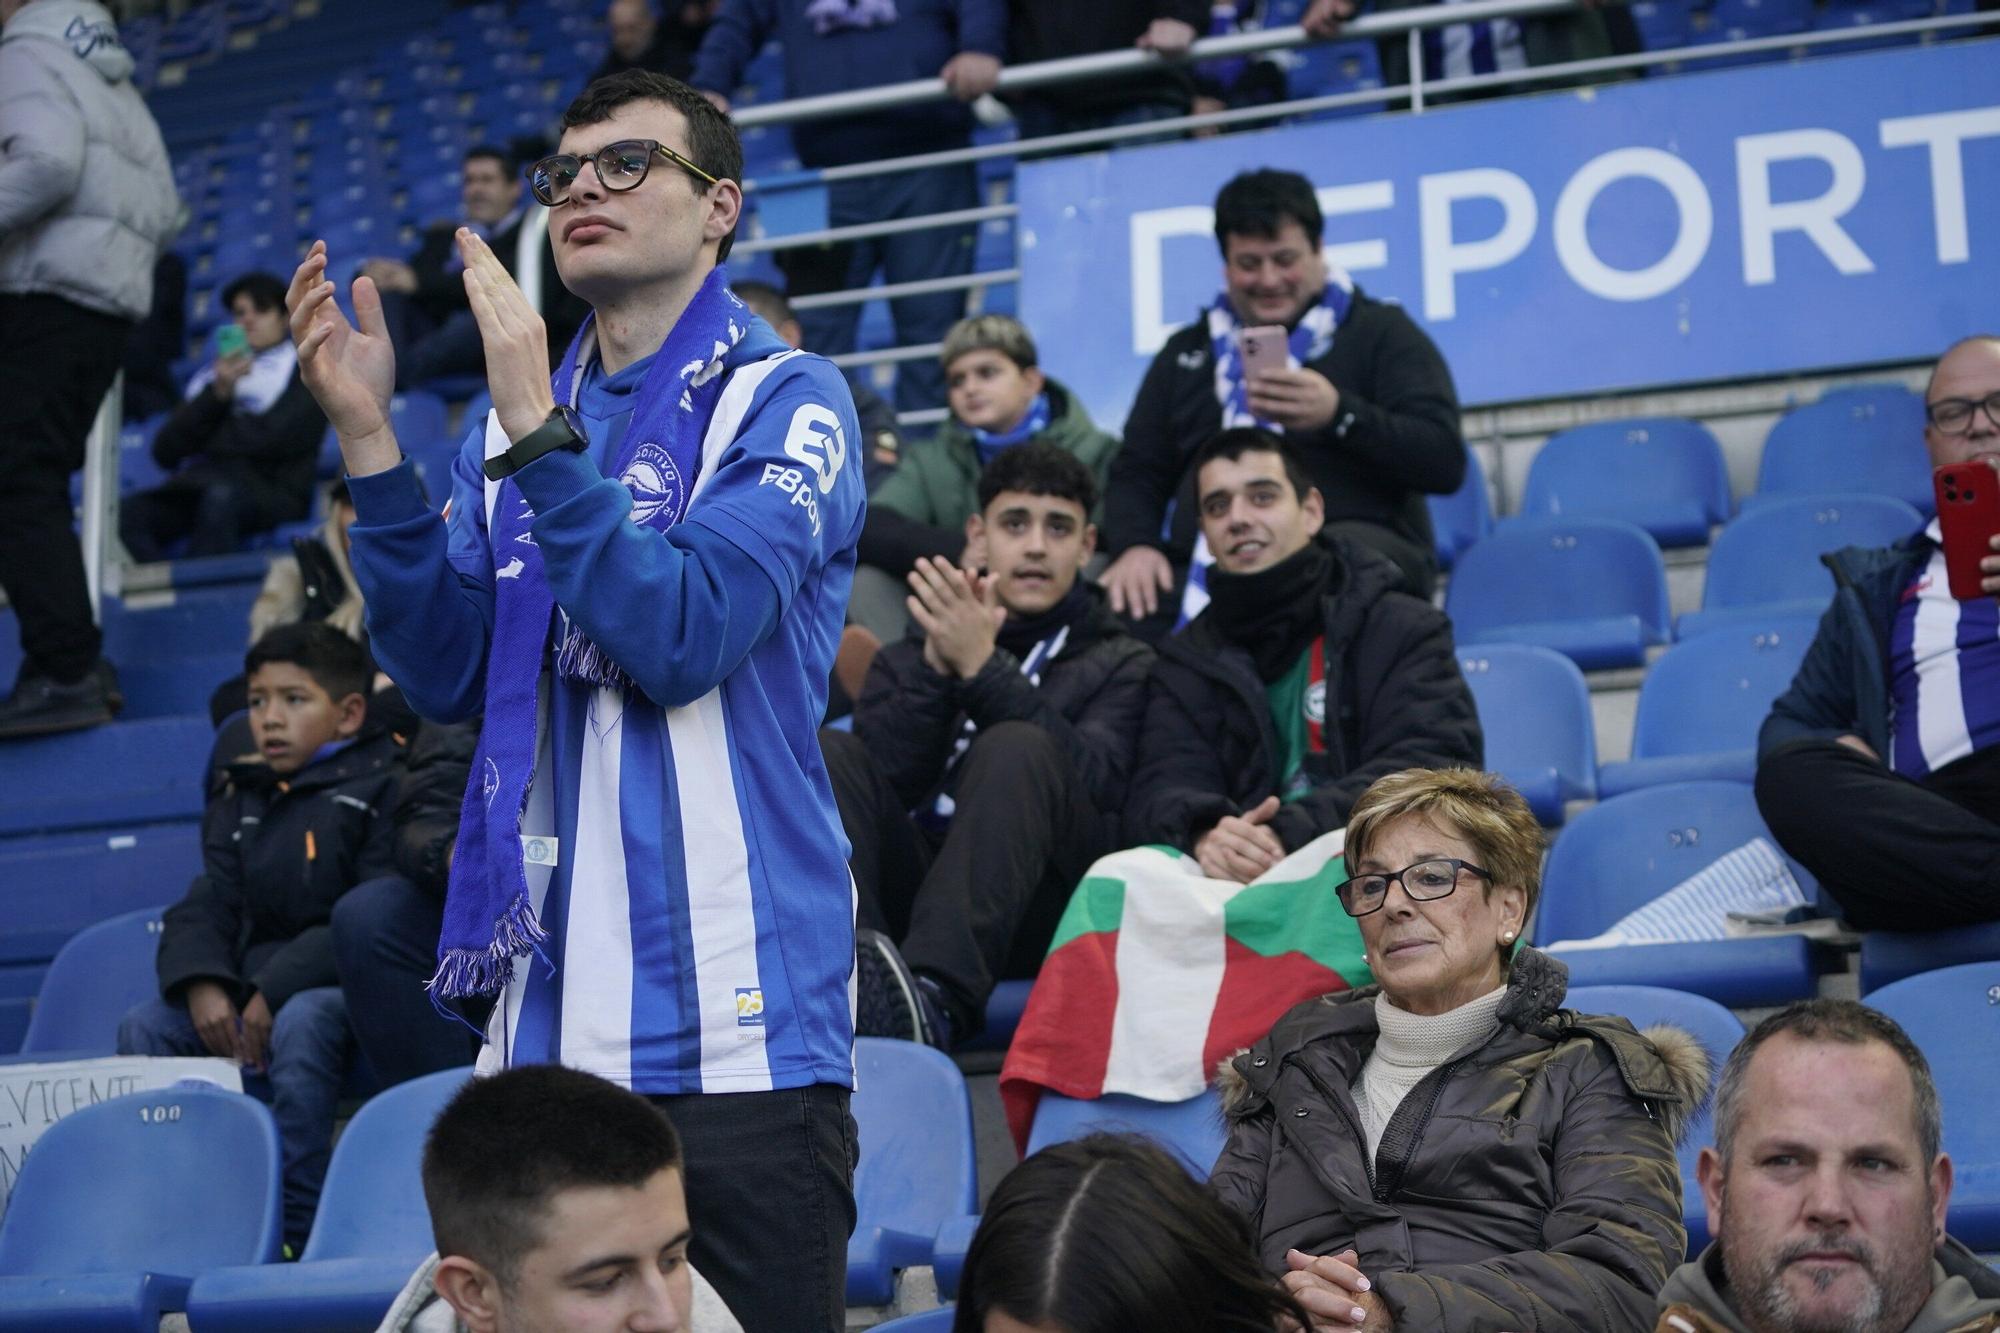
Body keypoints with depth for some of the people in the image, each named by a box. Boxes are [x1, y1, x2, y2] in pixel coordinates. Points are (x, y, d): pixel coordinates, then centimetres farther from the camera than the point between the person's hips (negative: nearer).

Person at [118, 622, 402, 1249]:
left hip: (347, 984, -6)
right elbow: (206, 906, 9)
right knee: (144, 1026, -14)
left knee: (301, 1022, -37)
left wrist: (276, 991, -22)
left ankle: (296, 1226, -31)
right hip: (252, 983, 7)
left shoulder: (382, 784, -5)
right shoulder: (242, 802, 17)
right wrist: (201, 982, -15)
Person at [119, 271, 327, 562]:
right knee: (131, 511, -26)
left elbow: (277, 436, -3)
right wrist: (217, 394, -1)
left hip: (271, 492, -4)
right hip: (199, 485, 4)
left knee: (220, 495, -38)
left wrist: (201, 438, 9)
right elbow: (165, 451, 11)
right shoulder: (212, 375, 23)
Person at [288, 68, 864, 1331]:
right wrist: (369, 435, -2)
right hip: (550, 1005, 6)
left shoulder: (784, 400, -2)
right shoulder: (516, 420, 16)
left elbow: (684, 638, -16)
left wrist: (536, 431, -19)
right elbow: (448, 677, 6)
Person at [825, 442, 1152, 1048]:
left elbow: (1091, 782, -6)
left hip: (1033, 906, -2)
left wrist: (983, 667, -13)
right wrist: (939, 667, -11)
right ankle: (855, 972, -47)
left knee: (1018, 748, -29)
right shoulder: (909, 658, 25)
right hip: (910, 890, 3)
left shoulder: (1122, 663, 18)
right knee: (829, 753, -19)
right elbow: (879, 779, 3)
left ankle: (934, 998, -52)